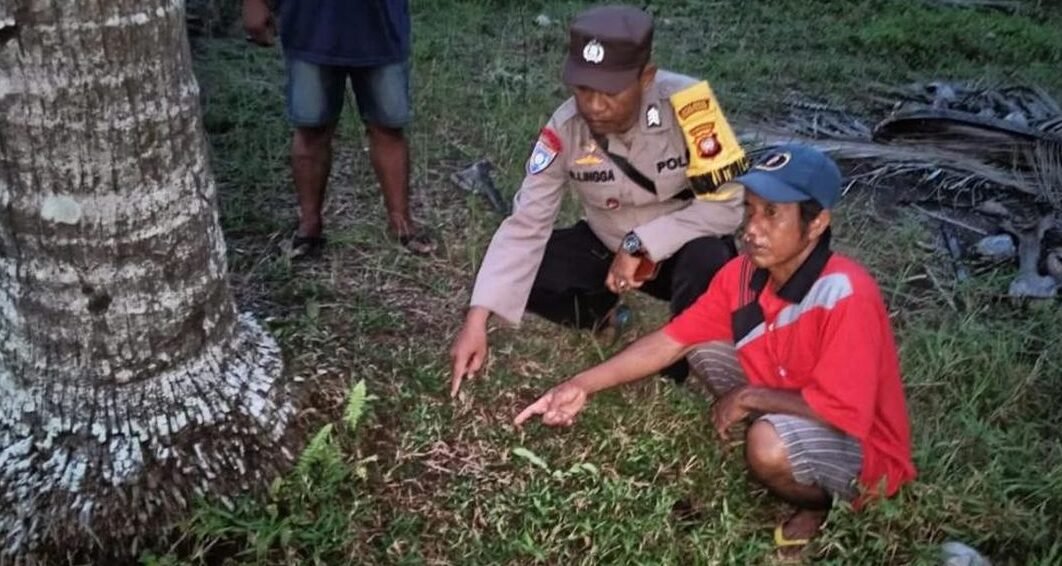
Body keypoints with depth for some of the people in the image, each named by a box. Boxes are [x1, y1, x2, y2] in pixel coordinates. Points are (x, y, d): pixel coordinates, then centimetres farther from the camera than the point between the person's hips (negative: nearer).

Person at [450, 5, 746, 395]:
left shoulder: (688, 105, -29)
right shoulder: (565, 128, -21)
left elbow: (726, 207, -25)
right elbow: (525, 225, -21)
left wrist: (641, 245, -31)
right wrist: (477, 319, -29)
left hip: (683, 246, -3)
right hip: (607, 246, 3)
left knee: (708, 259, -37)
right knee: (528, 272, -17)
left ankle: (676, 371, -8)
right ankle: (605, 313, 12)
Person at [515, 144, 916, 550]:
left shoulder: (844, 294, -32)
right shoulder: (745, 273, -11)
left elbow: (842, 410, -32)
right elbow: (672, 341, -9)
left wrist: (748, 398, -21)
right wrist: (582, 386, -18)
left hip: (862, 445, -6)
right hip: (791, 409, 7)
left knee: (769, 443, -35)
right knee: (702, 350, -3)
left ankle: (818, 502, 2)